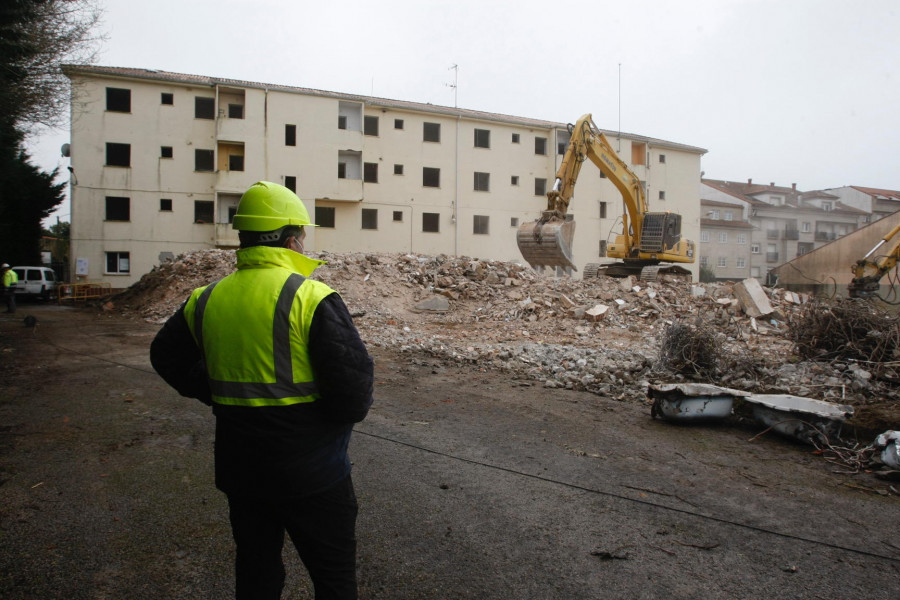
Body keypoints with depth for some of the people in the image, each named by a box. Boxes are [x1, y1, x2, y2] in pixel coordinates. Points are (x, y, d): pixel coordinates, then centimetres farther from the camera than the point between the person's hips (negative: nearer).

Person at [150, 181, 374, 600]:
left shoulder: (207, 299, 2)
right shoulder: (313, 298, -19)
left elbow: (166, 357, 19)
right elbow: (354, 392, -23)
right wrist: (350, 408, -1)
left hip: (240, 471, 6)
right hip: (312, 475, -5)